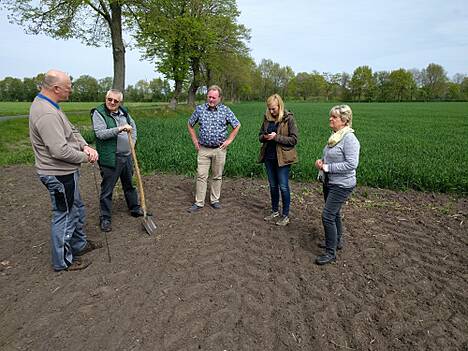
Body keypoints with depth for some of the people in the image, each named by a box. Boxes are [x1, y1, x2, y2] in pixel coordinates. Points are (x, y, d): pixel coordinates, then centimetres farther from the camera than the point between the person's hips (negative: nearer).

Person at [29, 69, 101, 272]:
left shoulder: (47, 105, 8)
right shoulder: (46, 114, -26)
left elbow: (71, 130, 12)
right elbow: (60, 151, -31)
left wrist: (85, 146, -5)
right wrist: (86, 157, -16)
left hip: (65, 172, 11)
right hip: (59, 175, -11)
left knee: (77, 209, 23)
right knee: (64, 216, 4)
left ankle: (79, 244, 42)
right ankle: (63, 261, 21)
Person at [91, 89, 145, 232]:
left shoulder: (123, 111, 8)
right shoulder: (98, 113, -10)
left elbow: (133, 125, 24)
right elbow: (100, 133, -23)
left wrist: (132, 142, 12)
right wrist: (120, 129, -30)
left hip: (127, 156, 6)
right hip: (110, 159, -6)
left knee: (129, 184, 20)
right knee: (107, 189, 4)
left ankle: (135, 209, 36)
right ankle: (105, 218, 17)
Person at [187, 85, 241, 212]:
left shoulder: (225, 110, -2)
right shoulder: (200, 109, 1)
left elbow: (237, 126, 7)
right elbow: (190, 125, 14)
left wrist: (229, 140, 0)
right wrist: (195, 141, 7)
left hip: (219, 149, 0)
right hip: (203, 149, 0)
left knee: (217, 176, 10)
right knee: (201, 176, 0)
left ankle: (215, 200, 23)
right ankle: (199, 203, 8)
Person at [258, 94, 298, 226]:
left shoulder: (288, 118, -9)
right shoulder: (267, 118, 6)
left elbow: (294, 139, -12)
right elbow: (260, 136, 13)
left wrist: (276, 137, -20)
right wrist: (264, 137, -10)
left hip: (282, 158, -5)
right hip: (269, 157, 5)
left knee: (283, 186, 1)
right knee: (273, 185, 15)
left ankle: (285, 215, 14)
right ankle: (275, 211, 29)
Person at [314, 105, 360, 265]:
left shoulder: (349, 138, -20)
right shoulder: (335, 136, 8)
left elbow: (352, 164, -25)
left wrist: (327, 167, -21)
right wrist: (321, 161, 2)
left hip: (341, 185, -9)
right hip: (329, 182, 9)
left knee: (327, 216, -9)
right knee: (334, 214, 21)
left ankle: (331, 252, 4)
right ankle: (337, 241, 40)